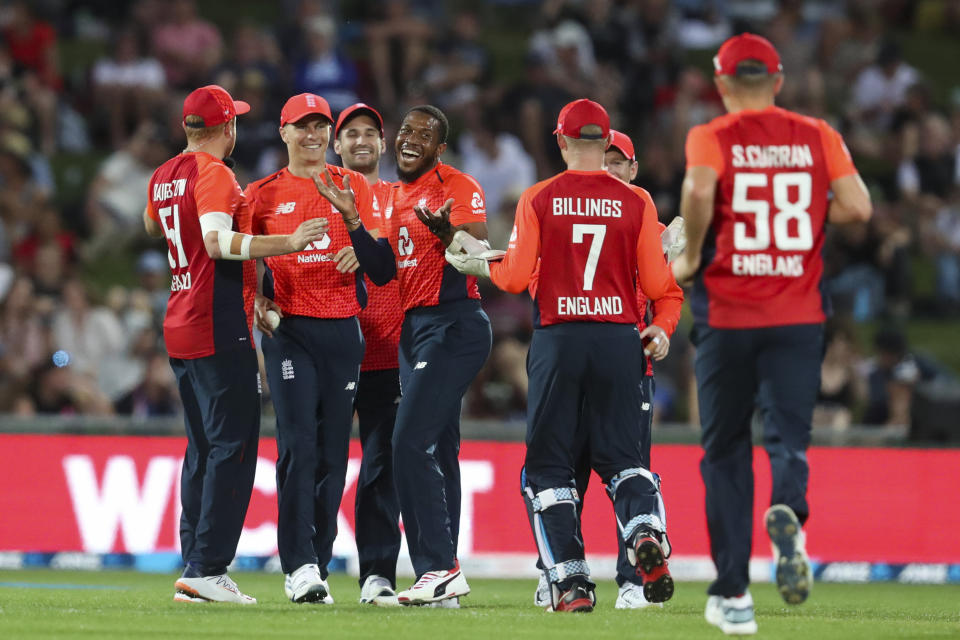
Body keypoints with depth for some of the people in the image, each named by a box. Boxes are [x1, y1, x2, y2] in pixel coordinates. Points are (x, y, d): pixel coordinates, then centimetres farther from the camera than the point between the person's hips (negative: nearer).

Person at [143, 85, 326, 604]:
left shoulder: (164, 177, 14)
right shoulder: (214, 173, -12)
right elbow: (218, 242, -26)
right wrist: (289, 243, -28)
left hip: (179, 326, 9)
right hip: (220, 328, -9)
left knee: (202, 450, 13)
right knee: (233, 448, -9)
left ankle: (193, 568, 11)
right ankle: (207, 570, -17)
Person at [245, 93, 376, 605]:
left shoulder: (353, 186, 11)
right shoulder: (263, 193, 8)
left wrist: (363, 251, -12)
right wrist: (257, 300, -3)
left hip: (342, 329, 2)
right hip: (289, 328, -2)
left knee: (333, 452, 3)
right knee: (298, 444, -13)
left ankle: (316, 566, 9)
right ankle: (299, 567, -15)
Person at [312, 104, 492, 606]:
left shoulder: (457, 188, -8)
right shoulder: (396, 197, 18)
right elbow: (383, 270, 17)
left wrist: (445, 231, -37)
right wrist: (351, 218, 9)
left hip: (453, 325, -9)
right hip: (414, 327, 9)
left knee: (411, 443, -16)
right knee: (436, 452, 9)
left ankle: (439, 567, -14)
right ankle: (440, 581, 12)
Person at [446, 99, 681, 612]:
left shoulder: (538, 199, 0)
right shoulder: (634, 203, 2)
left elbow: (515, 277, -3)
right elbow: (657, 283, 0)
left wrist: (473, 265, 15)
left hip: (557, 339, -1)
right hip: (620, 339, 1)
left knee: (549, 465, 7)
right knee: (623, 455, 9)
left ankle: (571, 581, -3)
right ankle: (646, 535, -22)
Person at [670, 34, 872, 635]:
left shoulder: (711, 137, -1)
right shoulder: (817, 135, 6)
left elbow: (699, 189, -21)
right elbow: (858, 206, -2)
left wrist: (691, 256, -6)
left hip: (727, 313, -1)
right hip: (800, 315, 1)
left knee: (725, 449, 9)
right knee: (789, 434, 2)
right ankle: (787, 512, -34)